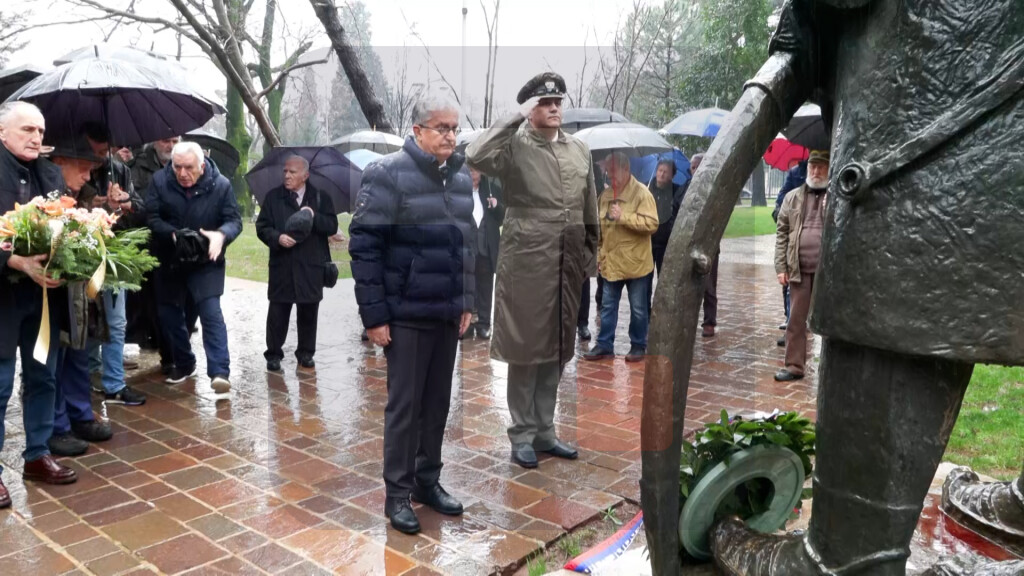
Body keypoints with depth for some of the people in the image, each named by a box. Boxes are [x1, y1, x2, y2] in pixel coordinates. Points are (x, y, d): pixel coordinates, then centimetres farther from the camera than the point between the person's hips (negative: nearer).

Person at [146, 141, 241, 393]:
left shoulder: (220, 185, -10)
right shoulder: (159, 181, -5)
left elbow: (234, 220, -10)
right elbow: (152, 217, -9)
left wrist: (221, 235, -32)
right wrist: (174, 235, -27)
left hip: (205, 261, -3)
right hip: (169, 261, 3)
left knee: (211, 313, -14)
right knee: (170, 315, 12)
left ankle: (220, 372, -16)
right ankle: (183, 363, 31)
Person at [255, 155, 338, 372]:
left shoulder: (320, 198, 5)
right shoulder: (273, 197, 7)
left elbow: (332, 226, -2)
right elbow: (262, 226, 4)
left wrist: (313, 215, -17)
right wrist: (277, 237, -15)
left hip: (311, 266, 0)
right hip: (282, 265, 0)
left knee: (308, 311, 8)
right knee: (278, 311, 2)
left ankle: (306, 353, 22)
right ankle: (274, 354, 14)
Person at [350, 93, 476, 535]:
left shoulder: (460, 179, 10)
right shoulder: (388, 175, -10)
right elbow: (364, 247, -13)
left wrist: (466, 301, 12)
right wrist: (373, 314, -15)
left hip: (448, 314, 6)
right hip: (406, 315, -6)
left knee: (438, 402, 14)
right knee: (405, 405, 3)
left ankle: (428, 480, 30)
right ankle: (397, 491, 19)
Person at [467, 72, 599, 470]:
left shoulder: (580, 150, 12)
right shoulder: (515, 147, -5)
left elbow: (590, 212, 15)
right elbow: (475, 156, -26)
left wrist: (589, 257, 13)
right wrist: (517, 118, -19)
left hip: (568, 266, 5)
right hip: (526, 263, -5)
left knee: (555, 351, 12)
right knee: (525, 350, 3)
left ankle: (545, 432, 26)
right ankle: (522, 435, 17)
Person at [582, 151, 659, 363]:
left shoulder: (642, 193, -10)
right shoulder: (605, 195, 9)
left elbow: (651, 224, -21)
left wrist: (623, 217, -25)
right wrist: (600, 254, 13)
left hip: (636, 263, -6)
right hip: (611, 262, 6)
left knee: (638, 308, 6)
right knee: (608, 307, 10)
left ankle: (638, 346, 19)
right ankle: (605, 345, 18)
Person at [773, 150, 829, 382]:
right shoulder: (792, 197, 9)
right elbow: (781, 233, 8)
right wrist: (781, 266, 2)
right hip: (799, 270, 3)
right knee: (796, 319, 7)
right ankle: (794, 366, 17)